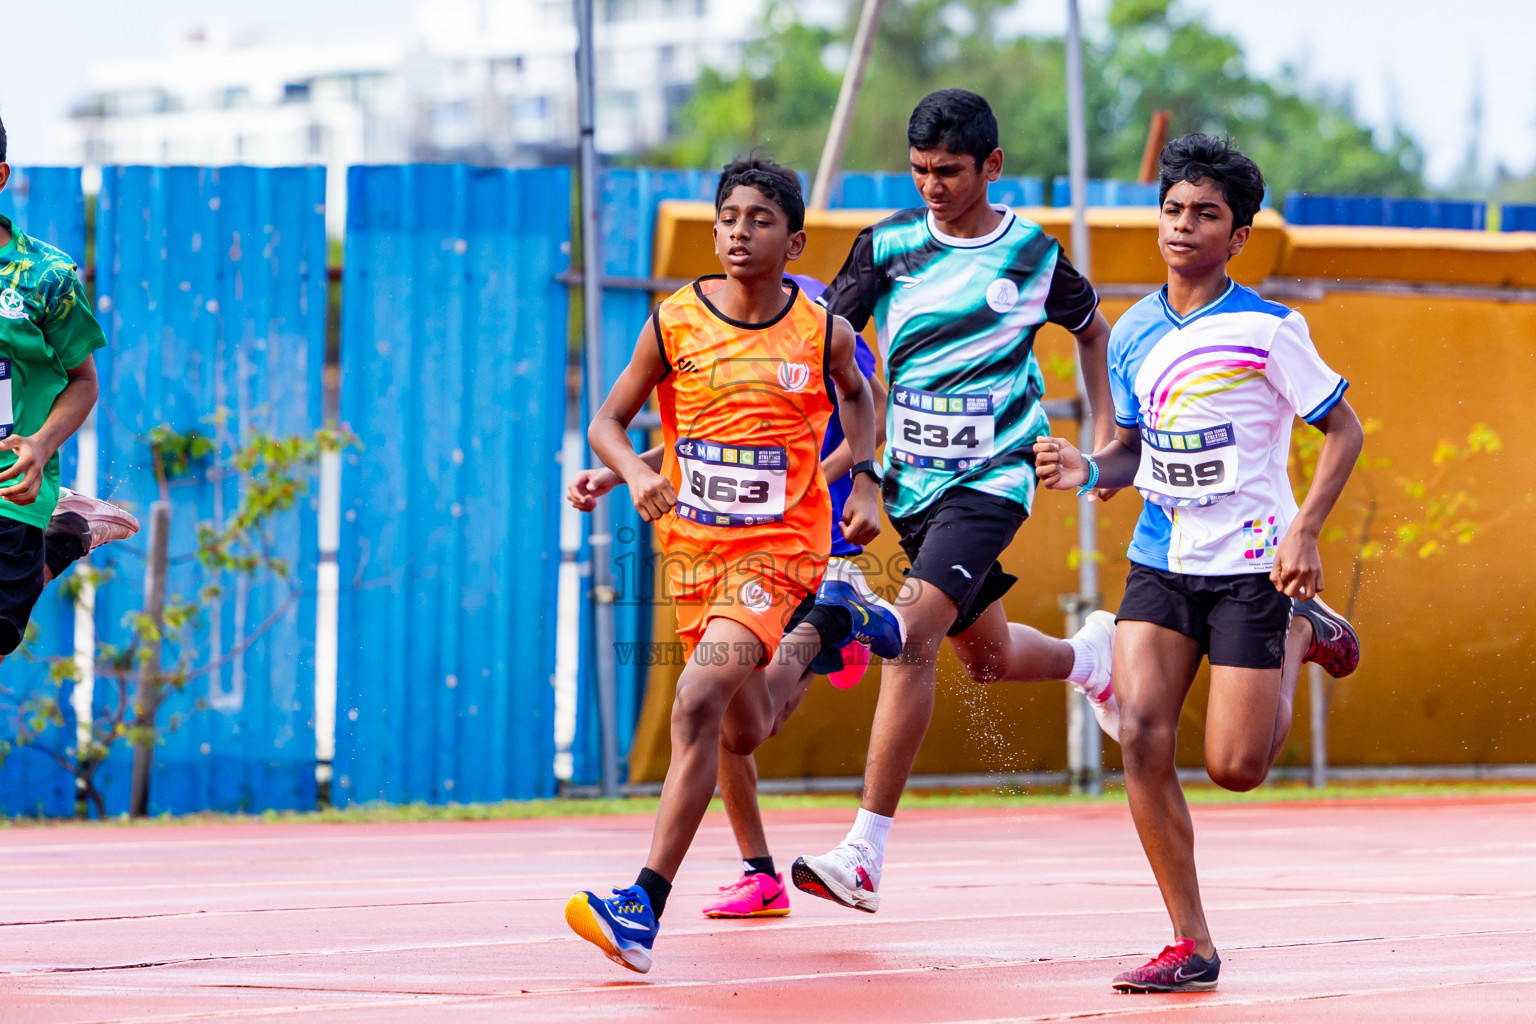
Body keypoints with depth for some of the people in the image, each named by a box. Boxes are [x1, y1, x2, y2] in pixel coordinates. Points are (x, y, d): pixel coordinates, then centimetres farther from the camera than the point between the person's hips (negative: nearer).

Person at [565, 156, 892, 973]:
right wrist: (634, 472, -21)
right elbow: (606, 423, 0)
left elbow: (855, 393, 17)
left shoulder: (822, 333, -7)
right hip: (691, 544, 4)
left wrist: (864, 483, 5)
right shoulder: (674, 322, -7)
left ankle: (645, 907, -23)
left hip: (780, 547, -4)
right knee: (745, 732, 20)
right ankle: (813, 637, 55)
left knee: (697, 704, -25)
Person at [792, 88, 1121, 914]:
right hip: (910, 478, 4)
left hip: (990, 479, -4)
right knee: (986, 656, 16)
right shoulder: (888, 246, 0)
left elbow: (1094, 331, 16)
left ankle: (864, 855, -24)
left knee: (913, 634, -22)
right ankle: (1088, 653, 53)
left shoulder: (1032, 255, -3)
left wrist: (1107, 440, 10)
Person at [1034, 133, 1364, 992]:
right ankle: (1192, 946, -5)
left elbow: (1345, 429, -4)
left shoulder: (1268, 330, -10)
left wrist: (1304, 532, -15)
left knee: (1235, 767, -5)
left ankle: (1302, 634, 27)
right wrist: (1087, 470, -4)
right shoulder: (1133, 335, 6)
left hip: (1251, 565, -4)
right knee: (1141, 735, -14)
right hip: (1161, 562, 4)